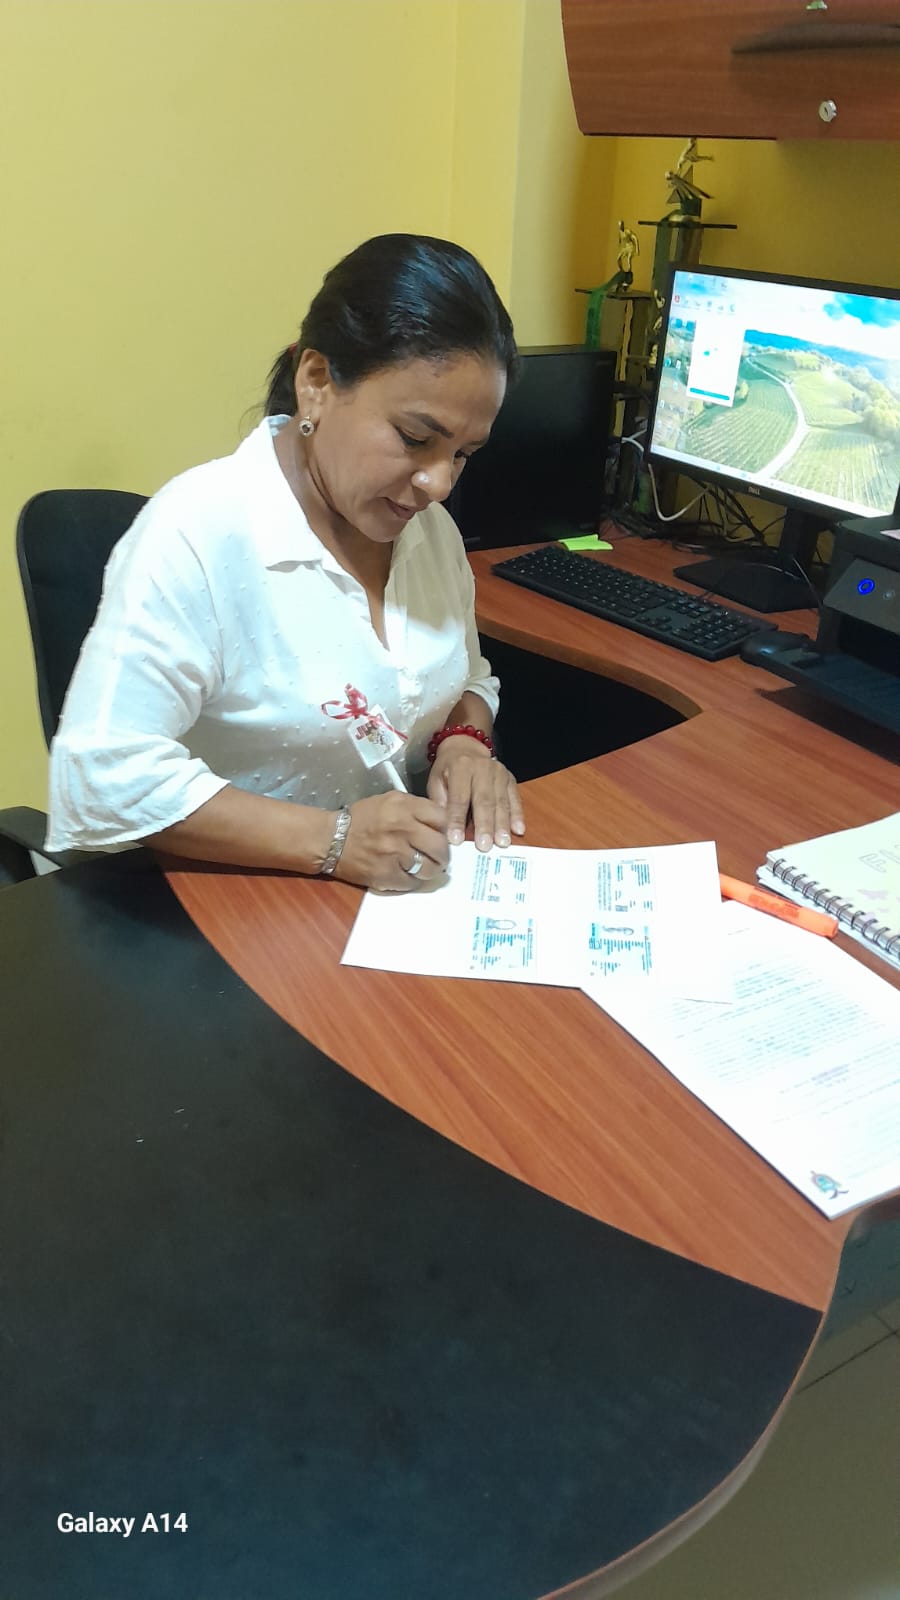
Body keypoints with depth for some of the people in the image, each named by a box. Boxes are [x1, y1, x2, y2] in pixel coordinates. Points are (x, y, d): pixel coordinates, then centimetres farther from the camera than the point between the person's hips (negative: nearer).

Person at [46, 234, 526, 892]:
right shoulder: (197, 534, -19)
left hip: (393, 887, 5)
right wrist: (331, 839, -27)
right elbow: (104, 775, -22)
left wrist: (465, 739, -4)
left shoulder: (428, 524, 4)